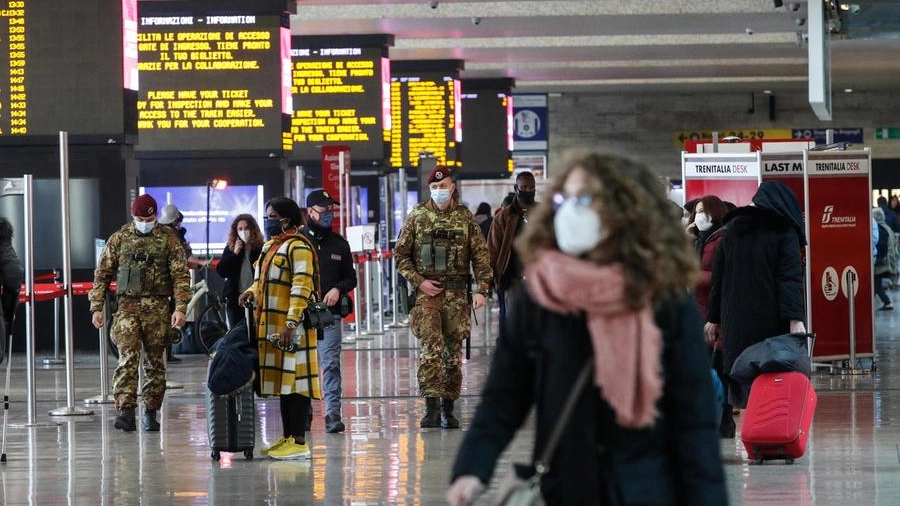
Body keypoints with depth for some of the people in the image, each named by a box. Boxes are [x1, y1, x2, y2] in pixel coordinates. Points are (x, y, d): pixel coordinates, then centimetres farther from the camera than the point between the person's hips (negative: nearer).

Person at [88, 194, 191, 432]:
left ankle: (151, 413, 16)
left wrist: (180, 308, -11)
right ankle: (126, 411, -22)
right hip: (127, 307, 0)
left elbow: (181, 276, 0)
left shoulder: (168, 239, 4)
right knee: (128, 358, -14)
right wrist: (96, 307, 4)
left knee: (155, 362, 6)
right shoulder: (119, 239, 7)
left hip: (158, 309, 0)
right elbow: (102, 274, 10)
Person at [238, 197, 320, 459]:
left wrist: (291, 324, -24)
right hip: (270, 326, 9)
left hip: (292, 328, -9)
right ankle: (287, 438, 18)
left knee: (295, 381, -8)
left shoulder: (298, 247, -11)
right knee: (282, 382, 12)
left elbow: (301, 288, -18)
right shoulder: (269, 246, 19)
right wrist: (252, 292, 8)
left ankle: (299, 443, -7)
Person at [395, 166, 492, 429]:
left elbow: (480, 255, 5)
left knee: (453, 352, 6)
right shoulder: (417, 217, 4)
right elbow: (401, 254, 6)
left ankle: (448, 409, 14)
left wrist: (481, 289, -5)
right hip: (427, 292, -2)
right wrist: (418, 281, -6)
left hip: (457, 294, 2)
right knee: (430, 349, -14)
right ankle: (432, 406, -17)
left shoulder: (465, 217, 6)